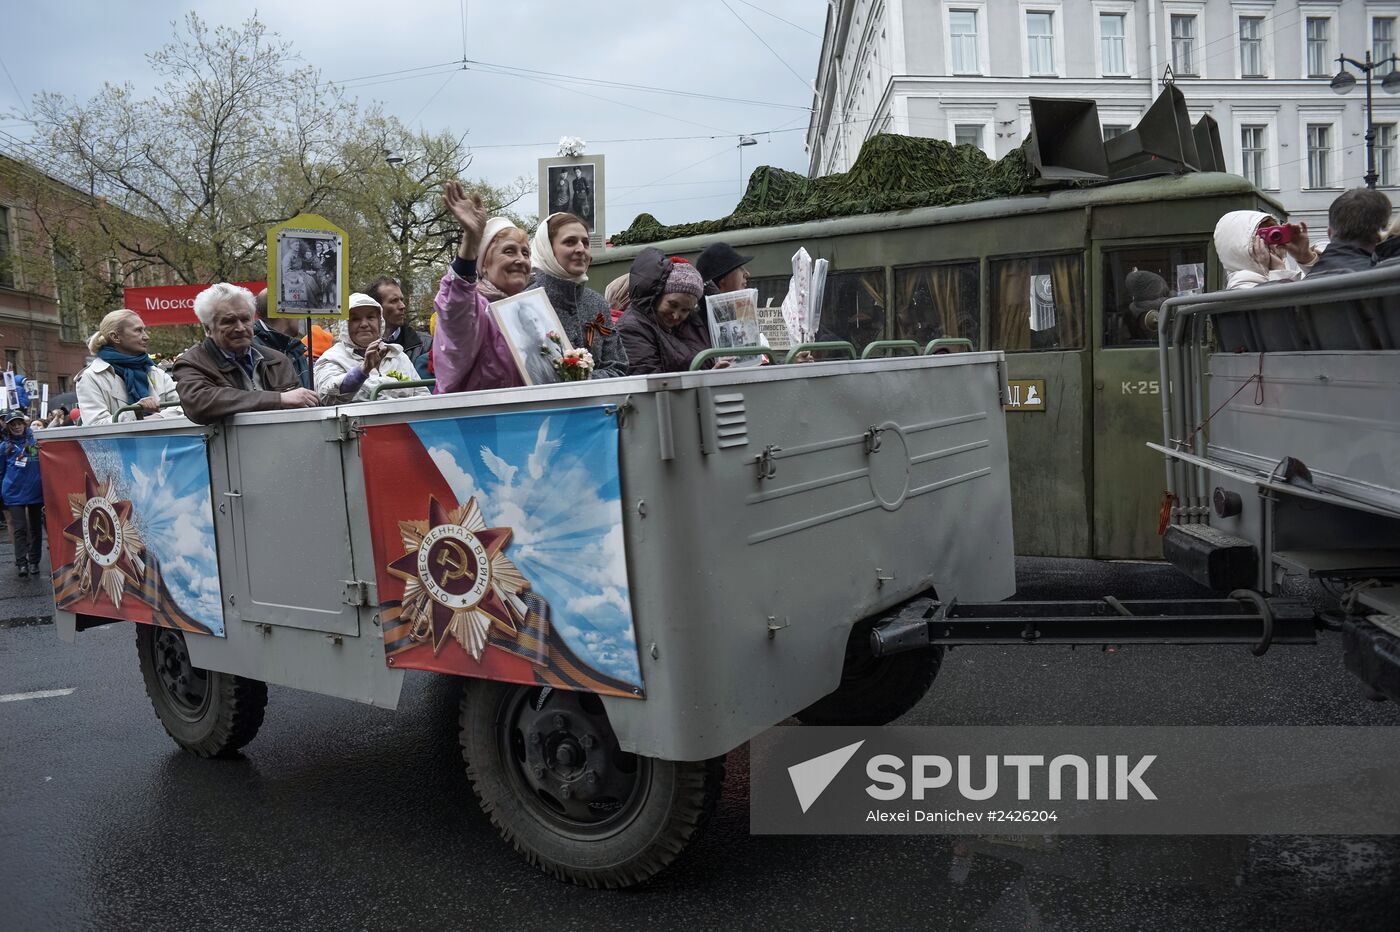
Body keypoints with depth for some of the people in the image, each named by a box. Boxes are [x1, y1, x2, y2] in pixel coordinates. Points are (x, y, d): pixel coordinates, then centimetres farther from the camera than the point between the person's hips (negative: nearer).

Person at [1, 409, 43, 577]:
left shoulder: (35, 441, 1)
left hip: (36, 492, 1)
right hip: (15, 493, -1)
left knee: (35, 528, 8)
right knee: (20, 529, -5)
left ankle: (34, 562, 17)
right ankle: (22, 563, -5)